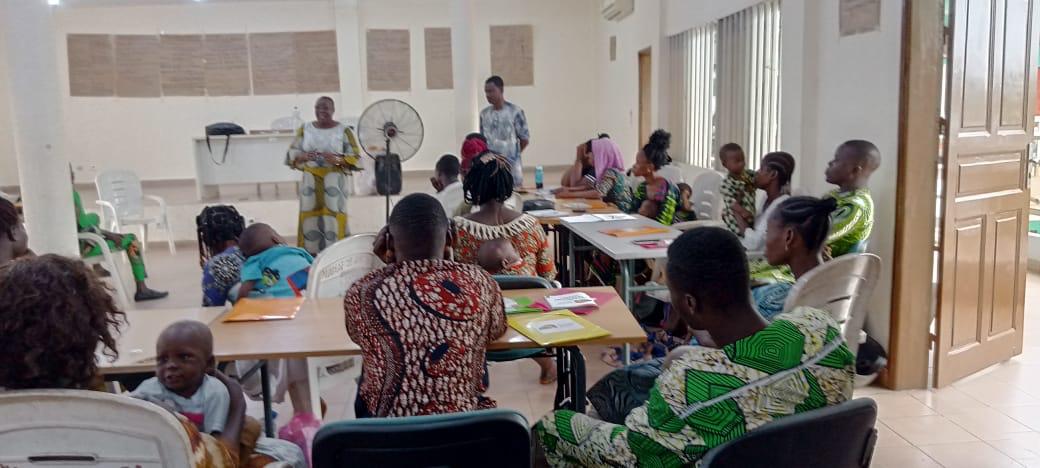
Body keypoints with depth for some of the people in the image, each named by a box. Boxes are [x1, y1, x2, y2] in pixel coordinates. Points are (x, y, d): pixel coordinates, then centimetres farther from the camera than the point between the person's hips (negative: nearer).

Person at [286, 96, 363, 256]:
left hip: (335, 181, -3)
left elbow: (356, 160, -3)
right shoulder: (305, 129, 8)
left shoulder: (343, 131, -1)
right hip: (310, 181, 3)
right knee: (310, 221, 1)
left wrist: (337, 159, -20)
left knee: (333, 220, -6)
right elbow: (291, 154, 11)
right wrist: (302, 156, -11)